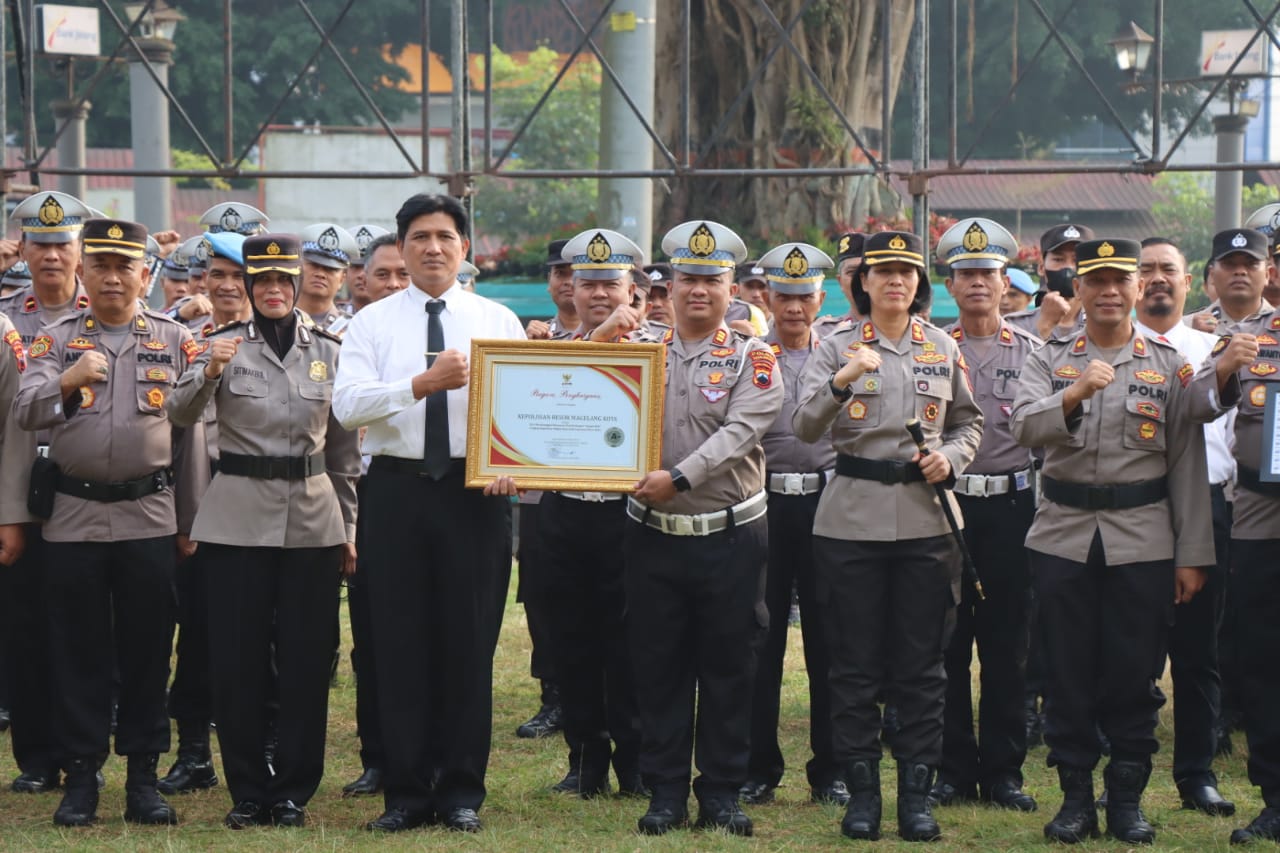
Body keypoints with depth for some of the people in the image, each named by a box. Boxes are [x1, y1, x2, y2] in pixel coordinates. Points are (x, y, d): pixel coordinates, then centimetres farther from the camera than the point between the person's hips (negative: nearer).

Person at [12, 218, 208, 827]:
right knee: (78, 651, 3)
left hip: (150, 518, 0)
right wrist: (67, 380, -26)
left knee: (147, 650, 4)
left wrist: (189, 523, 5)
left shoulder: (175, 341, 6)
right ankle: (80, 777, 10)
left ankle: (143, 777, 12)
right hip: (74, 516, 0)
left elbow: (192, 434, 7)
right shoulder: (56, 340, 6)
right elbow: (25, 414, -6)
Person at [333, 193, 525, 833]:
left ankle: (461, 791, 12)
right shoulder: (372, 323, 5)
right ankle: (406, 792, 10)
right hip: (398, 488, 0)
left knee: (470, 642, 2)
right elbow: (346, 405, -9)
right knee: (400, 643, 2)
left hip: (476, 492, 0)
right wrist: (422, 383, -21)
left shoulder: (499, 321, 8)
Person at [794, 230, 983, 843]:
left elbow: (969, 421, 17)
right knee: (855, 662, 2)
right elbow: (805, 428, -9)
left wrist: (950, 457, -4)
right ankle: (861, 790, 10)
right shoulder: (836, 349, 2)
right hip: (851, 521, -2)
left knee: (921, 664, 3)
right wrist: (841, 380, -26)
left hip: (925, 519, 2)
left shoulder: (943, 349, 9)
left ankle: (917, 793, 10)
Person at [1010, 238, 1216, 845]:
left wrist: (1192, 555, 0)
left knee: (1134, 674, 3)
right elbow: (1025, 428, -12)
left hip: (1142, 539, 0)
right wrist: (1075, 394, -30)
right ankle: (1075, 795, 14)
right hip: (1063, 538, 0)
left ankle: (1128, 799, 14)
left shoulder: (1171, 366, 4)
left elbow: (1189, 464, 4)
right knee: (1067, 672, 4)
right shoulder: (1050, 361, 5)